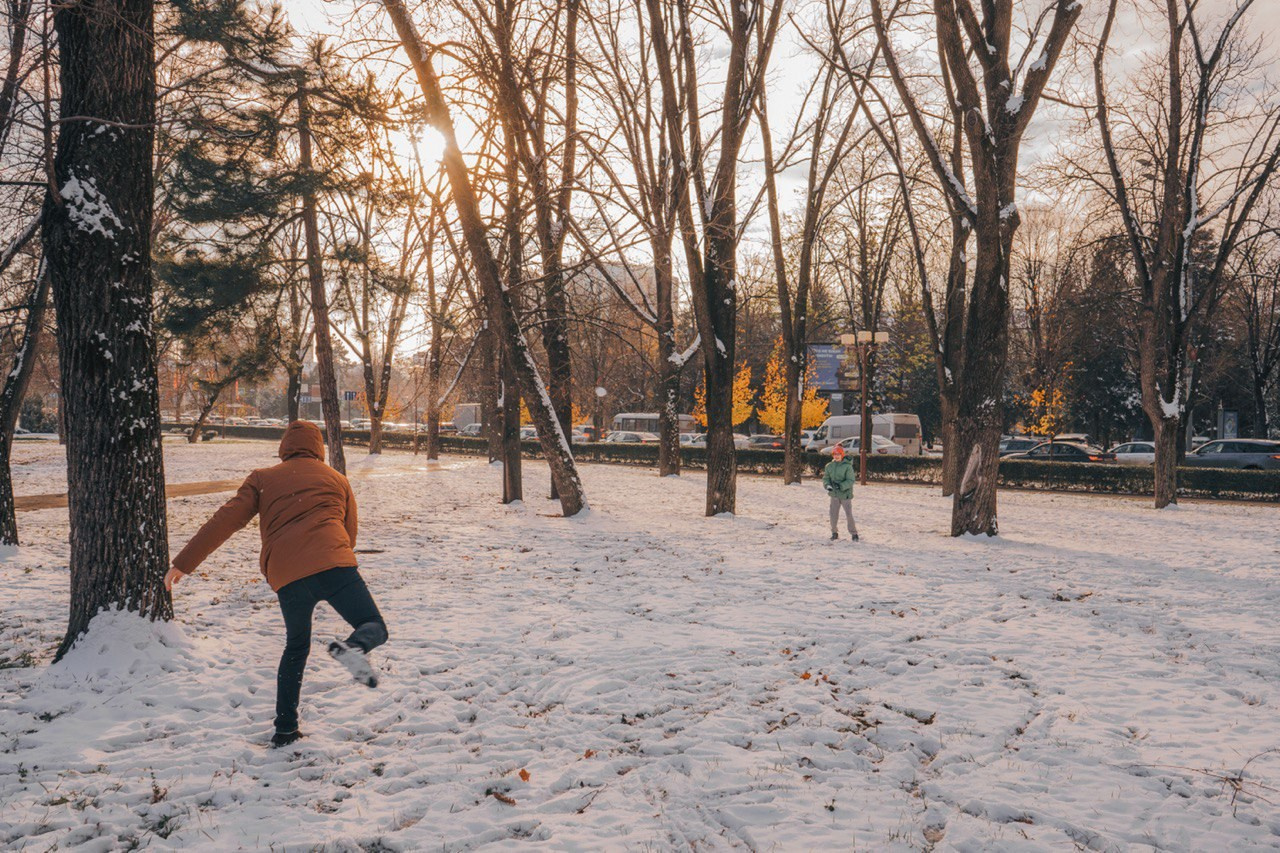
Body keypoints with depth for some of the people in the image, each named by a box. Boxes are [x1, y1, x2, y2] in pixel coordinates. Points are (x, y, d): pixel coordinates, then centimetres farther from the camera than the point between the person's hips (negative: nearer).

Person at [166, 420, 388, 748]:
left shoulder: (262, 479, 19)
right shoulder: (337, 479, 22)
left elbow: (225, 521, 9)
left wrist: (184, 562, 12)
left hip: (285, 576, 2)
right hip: (333, 565, -2)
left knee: (296, 648, 22)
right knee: (374, 626, 6)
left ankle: (285, 730, 22)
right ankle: (353, 647, -29)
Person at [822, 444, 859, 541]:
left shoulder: (847, 466, -10)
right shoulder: (829, 466, 4)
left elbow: (850, 480, -13)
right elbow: (825, 478, 6)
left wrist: (841, 486, -26)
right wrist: (827, 485, -15)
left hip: (845, 494, -4)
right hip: (834, 494, 4)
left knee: (849, 515, -3)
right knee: (833, 515, 6)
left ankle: (854, 534, 11)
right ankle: (834, 533, 23)